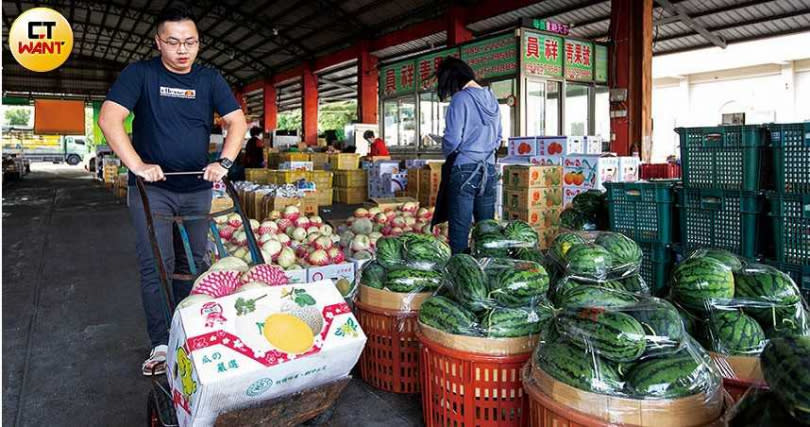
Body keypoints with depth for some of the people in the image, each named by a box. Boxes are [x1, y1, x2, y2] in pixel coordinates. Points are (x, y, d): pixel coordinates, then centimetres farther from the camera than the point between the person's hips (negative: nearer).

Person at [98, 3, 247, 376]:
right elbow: (109, 118, -13)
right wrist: (137, 165, -23)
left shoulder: (210, 80, 4)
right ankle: (161, 344, 2)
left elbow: (237, 122, 0)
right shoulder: (140, 74, -4)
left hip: (197, 189, 3)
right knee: (157, 266, -7)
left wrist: (224, 162, -14)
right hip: (152, 189, -3)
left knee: (193, 263, 10)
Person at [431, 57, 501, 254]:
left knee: (459, 229, -1)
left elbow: (452, 140, -13)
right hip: (489, 170, 7)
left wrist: (447, 154, 6)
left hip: (464, 170, -7)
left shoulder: (461, 99, -10)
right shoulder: (491, 99, 12)